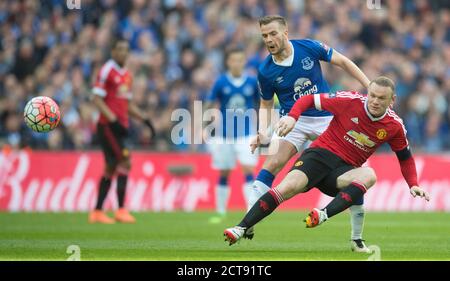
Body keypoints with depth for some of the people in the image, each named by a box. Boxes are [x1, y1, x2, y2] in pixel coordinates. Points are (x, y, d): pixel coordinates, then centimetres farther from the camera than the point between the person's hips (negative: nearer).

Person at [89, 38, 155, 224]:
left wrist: (144, 119, 12)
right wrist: (113, 120, -22)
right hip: (107, 125, -8)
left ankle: (97, 212, 13)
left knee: (111, 167, 8)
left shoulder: (127, 75, 16)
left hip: (119, 126, 8)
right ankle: (121, 210, -16)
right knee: (124, 161, -16)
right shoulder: (107, 71, -8)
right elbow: (97, 99, -14)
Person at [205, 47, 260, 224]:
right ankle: (220, 212, 22)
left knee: (248, 170, -13)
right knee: (224, 174, 9)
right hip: (225, 134, 1)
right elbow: (210, 105, 3)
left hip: (246, 134, -1)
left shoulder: (252, 82, -2)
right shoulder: (221, 82, -3)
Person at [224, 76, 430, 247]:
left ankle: (324, 215, -45)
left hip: (345, 170, 2)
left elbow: (405, 157, 15)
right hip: (322, 153, -2)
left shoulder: (394, 126, -1)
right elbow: (309, 100, -2)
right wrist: (292, 116, -19)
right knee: (289, 186, -28)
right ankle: (241, 229, -25)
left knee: (369, 176, -32)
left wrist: (413, 185, 4)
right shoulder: (350, 101, -10)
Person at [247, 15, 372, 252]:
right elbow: (266, 104, 7)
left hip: (327, 118, 0)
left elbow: (342, 62, 2)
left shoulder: (309, 47, -10)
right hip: (294, 121, 0)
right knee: (272, 164, -23)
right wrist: (263, 132, -10)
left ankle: (357, 238, 10)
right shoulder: (265, 71, -7)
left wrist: (370, 88, -1)